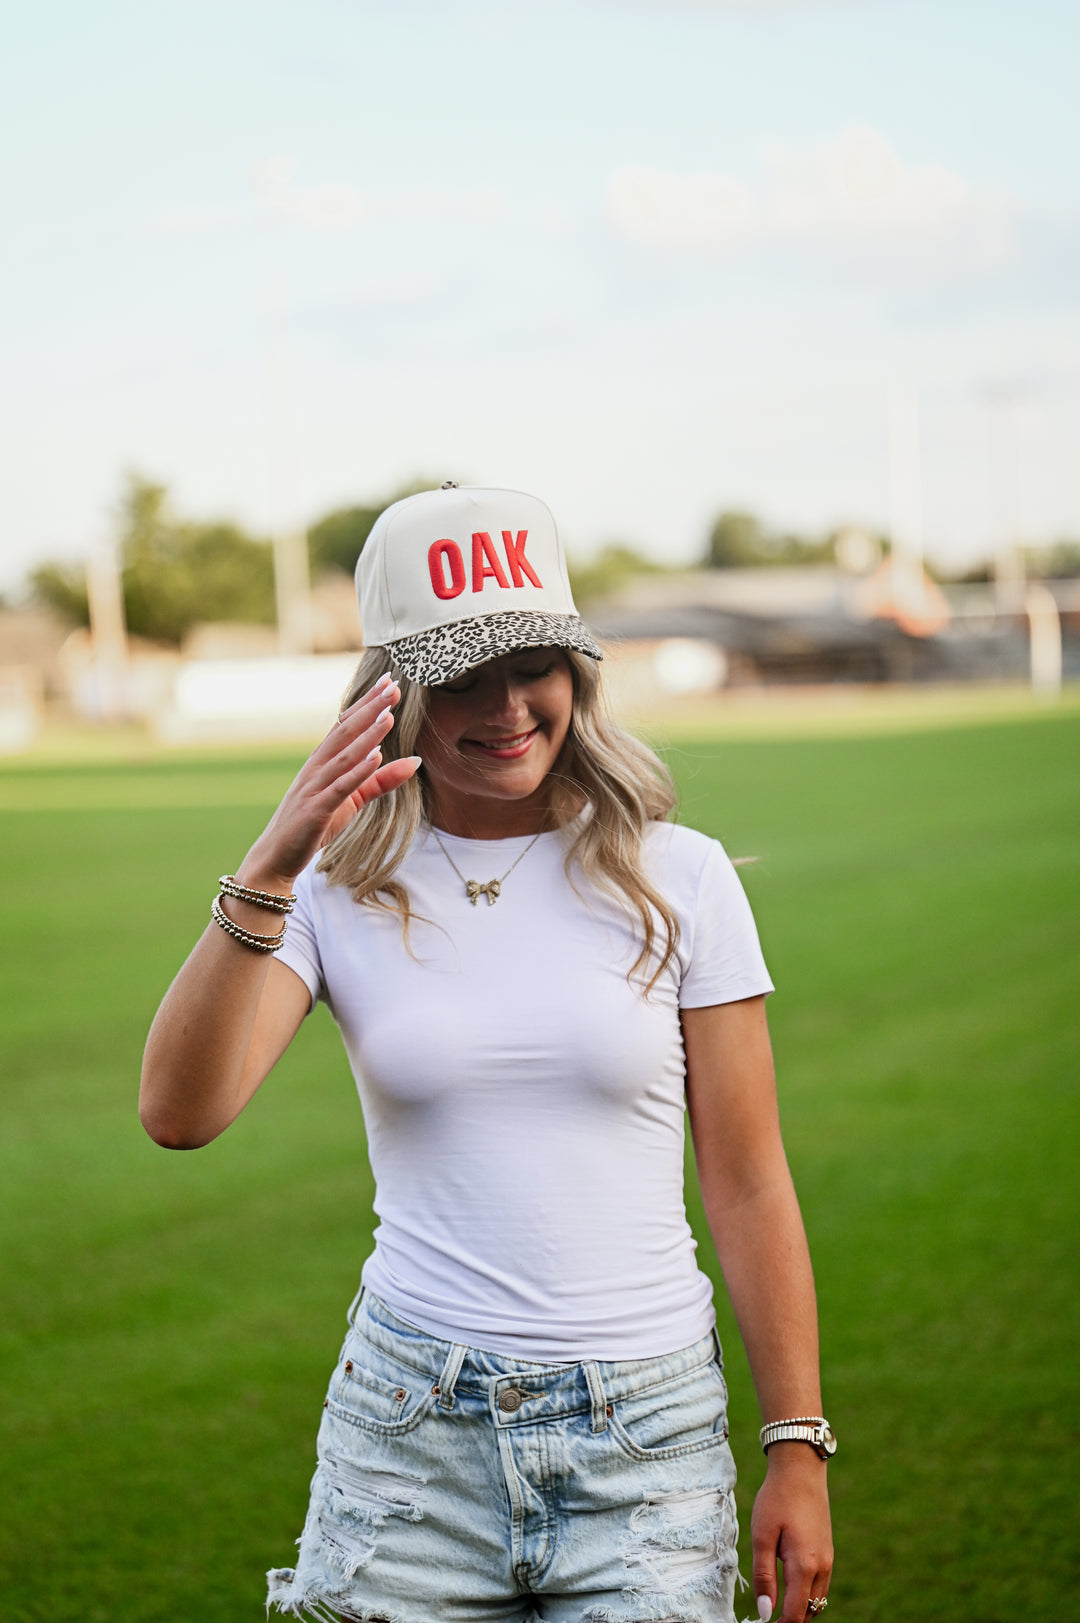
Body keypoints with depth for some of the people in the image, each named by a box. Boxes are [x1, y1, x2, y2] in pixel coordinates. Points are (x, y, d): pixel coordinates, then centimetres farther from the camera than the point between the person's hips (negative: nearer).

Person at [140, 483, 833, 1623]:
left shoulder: (675, 879, -1)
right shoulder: (343, 892, 0)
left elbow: (748, 1185, 1)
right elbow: (178, 1112, -15)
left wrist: (797, 1452, 0)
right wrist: (268, 873, -25)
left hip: (645, 1442, 0)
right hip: (408, 1429, 0)